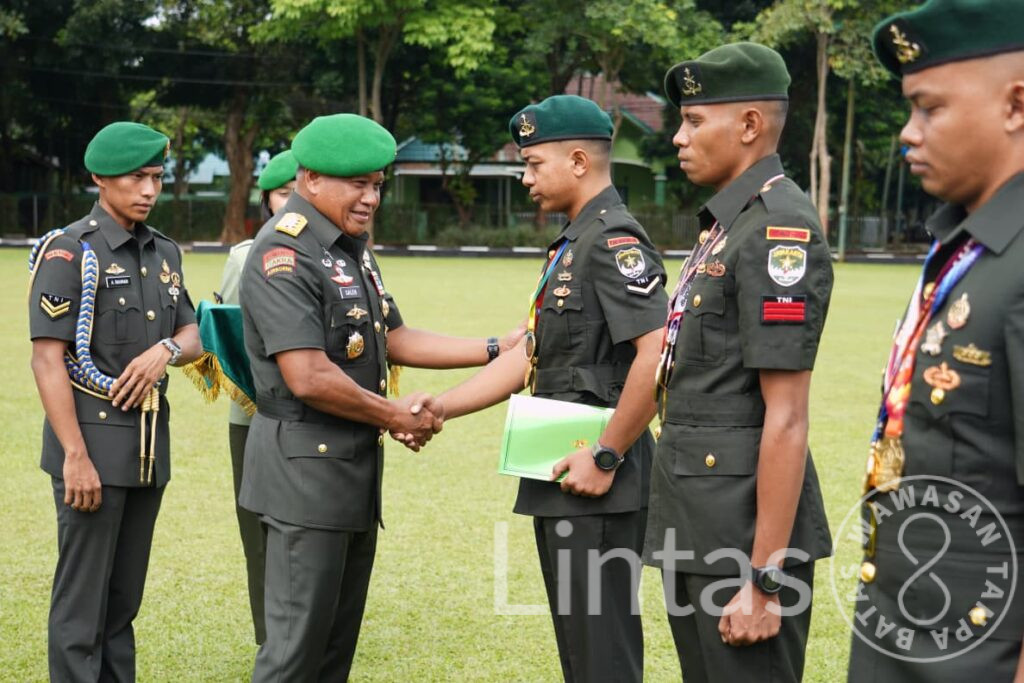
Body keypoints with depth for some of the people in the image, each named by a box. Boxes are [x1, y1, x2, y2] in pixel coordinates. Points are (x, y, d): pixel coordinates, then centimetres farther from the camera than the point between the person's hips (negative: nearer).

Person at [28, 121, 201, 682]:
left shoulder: (164, 253, 12)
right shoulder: (68, 252, -9)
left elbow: (192, 334, 17)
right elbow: (47, 359, -14)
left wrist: (167, 349, -9)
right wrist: (75, 456, -19)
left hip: (151, 445, 7)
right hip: (93, 440, -7)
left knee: (124, 599, 14)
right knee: (81, 603, -2)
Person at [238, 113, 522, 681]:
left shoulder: (352, 249, 15)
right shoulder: (284, 253, -17)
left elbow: (394, 340, 17)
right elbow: (308, 378, -24)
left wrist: (498, 349, 10)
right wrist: (394, 416, -11)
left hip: (357, 465, 10)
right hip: (306, 468, -10)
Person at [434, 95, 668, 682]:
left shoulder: (614, 241, -15)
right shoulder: (573, 246, 17)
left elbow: (657, 354, -25)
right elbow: (532, 357, 19)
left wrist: (606, 457, -20)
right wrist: (436, 409, 14)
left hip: (596, 486, -10)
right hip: (560, 483, 10)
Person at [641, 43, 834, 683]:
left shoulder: (779, 228, -16)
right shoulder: (726, 223, 14)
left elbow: (786, 418, -20)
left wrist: (764, 580, -22)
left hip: (744, 533, -10)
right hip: (699, 531, 10)